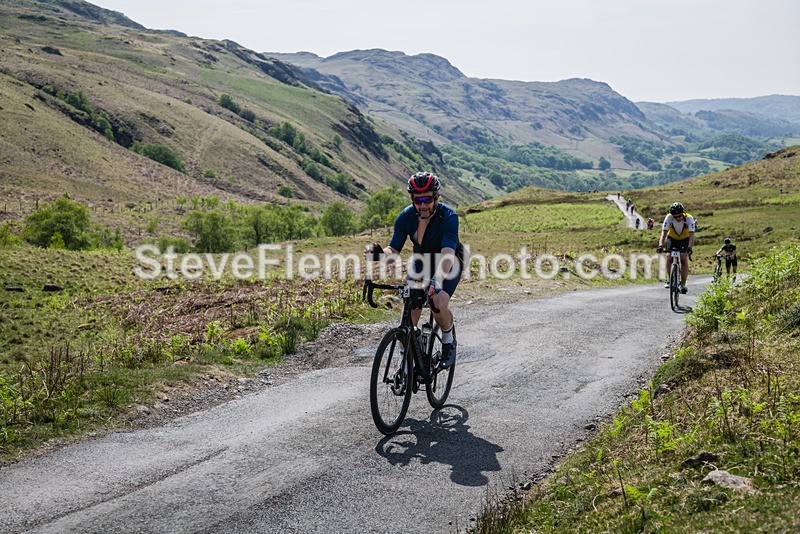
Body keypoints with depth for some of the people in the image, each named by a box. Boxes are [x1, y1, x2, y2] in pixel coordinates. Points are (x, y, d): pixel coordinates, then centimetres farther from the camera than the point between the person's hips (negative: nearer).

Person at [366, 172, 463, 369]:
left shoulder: (449, 217, -31)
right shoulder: (406, 216, -19)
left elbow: (447, 254, -44)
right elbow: (393, 251, -21)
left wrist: (437, 280, -61)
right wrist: (380, 252, -45)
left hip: (449, 265, -3)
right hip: (421, 263, 4)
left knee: (439, 303, -27)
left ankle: (448, 341, 3)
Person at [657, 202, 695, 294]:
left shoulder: (689, 218, -30)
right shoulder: (669, 217, -28)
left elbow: (691, 235, -37)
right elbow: (664, 233, -33)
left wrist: (689, 247, -52)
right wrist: (660, 245, -48)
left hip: (685, 239, -1)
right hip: (672, 238, 1)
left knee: (684, 259, -16)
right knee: (669, 258, -18)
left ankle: (683, 284, -11)